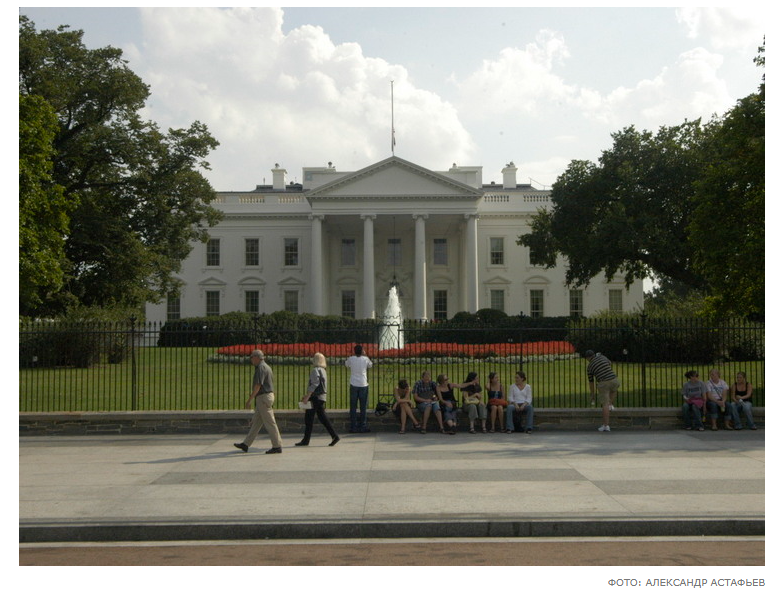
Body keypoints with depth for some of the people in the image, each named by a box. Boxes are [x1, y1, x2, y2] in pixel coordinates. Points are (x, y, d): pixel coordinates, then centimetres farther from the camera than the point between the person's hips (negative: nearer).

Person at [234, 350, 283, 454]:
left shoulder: (261, 368, -14)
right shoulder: (267, 367, 18)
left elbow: (258, 385, -21)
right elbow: (272, 382, 21)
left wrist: (249, 399, -17)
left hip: (263, 398, -10)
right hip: (268, 395, 10)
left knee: (270, 423, -7)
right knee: (256, 422, 12)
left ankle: (277, 446, -4)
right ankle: (245, 444, 17)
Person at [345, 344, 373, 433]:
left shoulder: (351, 359, -4)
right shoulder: (365, 359, -4)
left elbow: (346, 365, 17)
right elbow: (370, 366, 17)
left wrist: (352, 355, 21)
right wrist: (364, 355, 21)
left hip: (354, 385, 0)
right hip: (363, 385, 0)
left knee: (353, 407, 5)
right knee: (363, 407, 6)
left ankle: (353, 427, 3)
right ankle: (362, 427, 6)